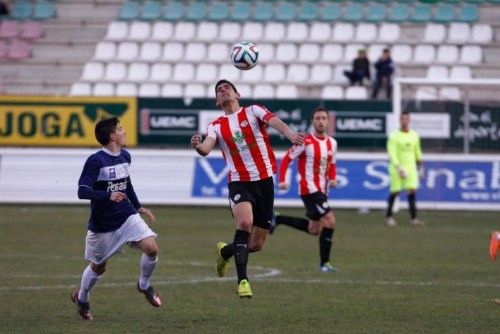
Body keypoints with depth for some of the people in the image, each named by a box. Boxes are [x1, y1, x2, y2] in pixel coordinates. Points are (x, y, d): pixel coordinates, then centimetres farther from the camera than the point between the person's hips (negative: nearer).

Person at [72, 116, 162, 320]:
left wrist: (138, 207, 23)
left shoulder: (125, 156, 4)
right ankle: (81, 299, 39)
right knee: (98, 267, 10)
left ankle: (144, 285, 12)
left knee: (151, 248, -15)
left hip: (126, 217, 5)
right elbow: (82, 191, -26)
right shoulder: (96, 161, -19)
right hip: (102, 225, -5)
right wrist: (108, 196, -39)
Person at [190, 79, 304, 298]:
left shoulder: (253, 111, 4)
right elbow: (206, 148, -12)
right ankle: (242, 280, -26)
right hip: (239, 183, -1)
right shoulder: (216, 126, 6)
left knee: (257, 244, 5)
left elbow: (273, 121, -17)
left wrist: (289, 134, -39)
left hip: (264, 180, 1)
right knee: (245, 222, -31)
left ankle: (225, 251, 37)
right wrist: (198, 146, -38)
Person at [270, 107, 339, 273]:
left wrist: (333, 178, 1)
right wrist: (282, 180, -16)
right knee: (330, 221, -18)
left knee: (314, 230, 15)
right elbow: (286, 159, -7)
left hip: (322, 190, 8)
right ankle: (324, 263, -9)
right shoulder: (305, 141, -13)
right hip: (309, 189, -8)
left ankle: (277, 220, 32)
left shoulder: (332, 143, 7)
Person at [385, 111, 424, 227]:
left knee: (412, 190, -9)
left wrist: (419, 164, 26)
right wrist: (398, 168, -23)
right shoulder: (394, 136, -7)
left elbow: (417, 151, 21)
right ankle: (388, 216, 17)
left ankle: (414, 218, -12)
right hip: (397, 167, -3)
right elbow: (392, 153, -14)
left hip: (411, 167, 3)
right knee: (395, 192, 0)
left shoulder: (414, 135, 8)